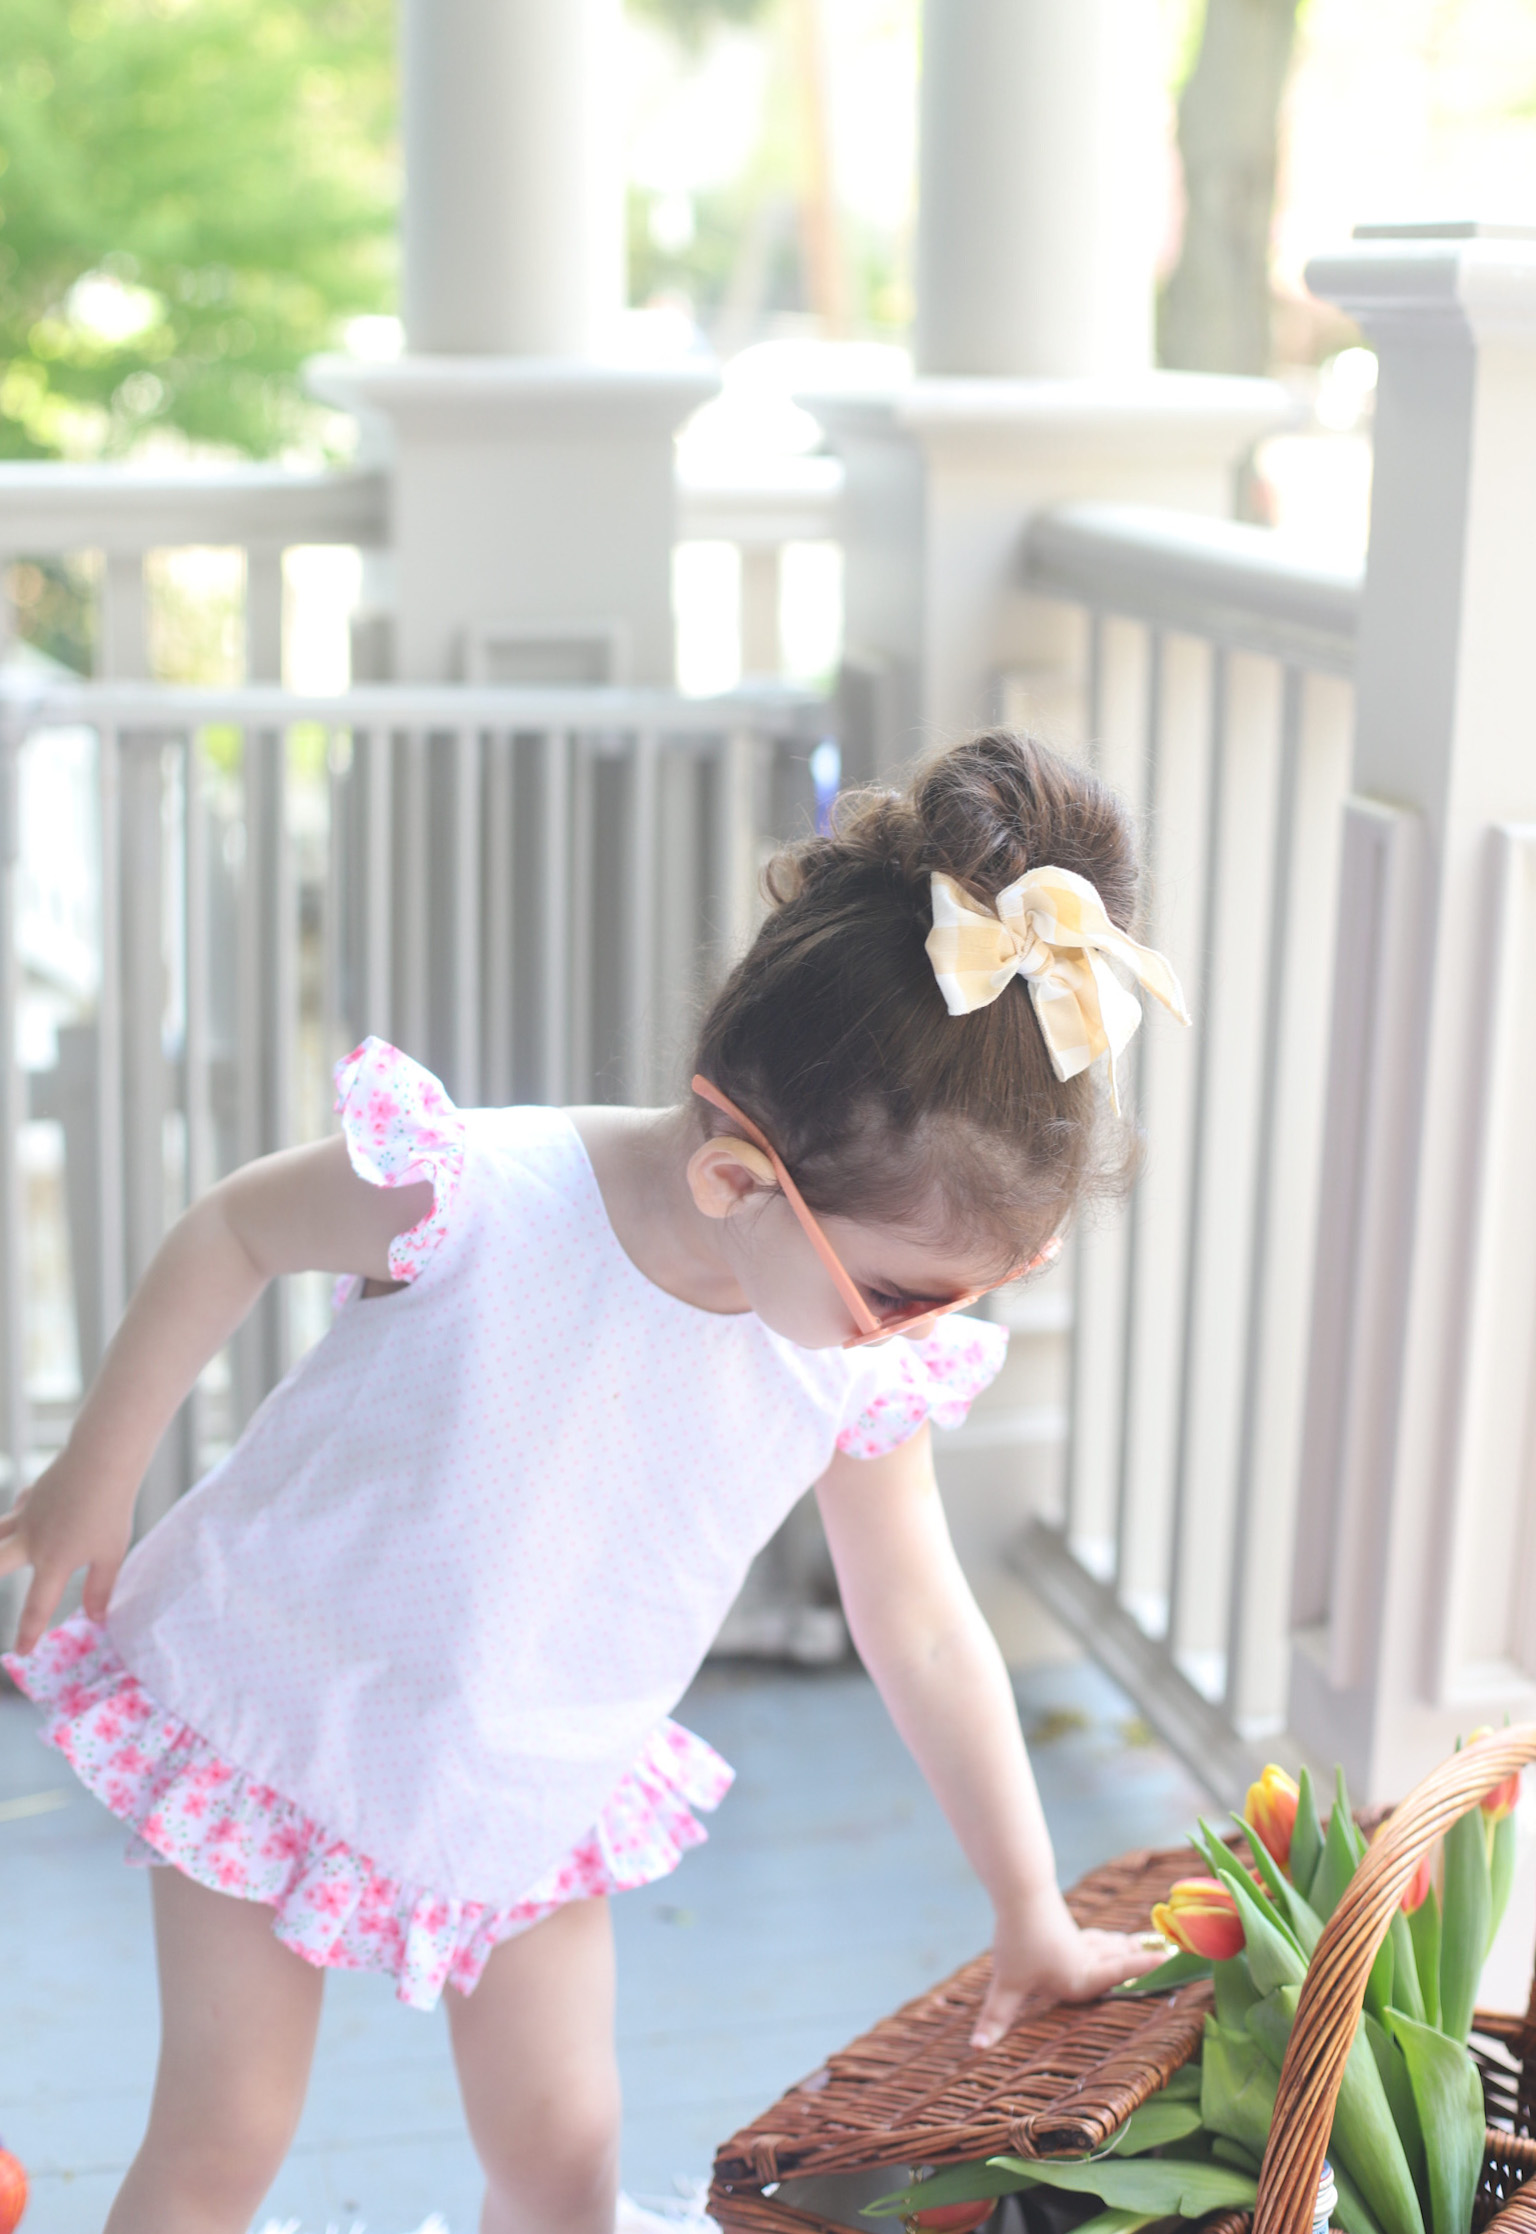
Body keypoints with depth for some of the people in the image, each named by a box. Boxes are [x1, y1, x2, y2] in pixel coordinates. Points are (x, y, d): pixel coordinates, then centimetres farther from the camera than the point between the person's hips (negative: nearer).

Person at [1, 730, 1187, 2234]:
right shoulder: (475, 1198, -34)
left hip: (532, 1795, 4)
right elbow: (232, 1234, -14)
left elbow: (919, 1627, -5)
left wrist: (1034, 1917, 3)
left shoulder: (875, 1359, -19)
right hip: (272, 1710, -3)